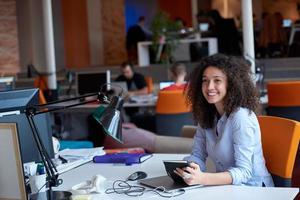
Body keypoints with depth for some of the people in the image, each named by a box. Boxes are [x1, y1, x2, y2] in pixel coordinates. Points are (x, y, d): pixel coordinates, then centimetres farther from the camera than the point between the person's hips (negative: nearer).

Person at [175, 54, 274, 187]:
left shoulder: (241, 117, -18)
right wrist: (190, 170, -19)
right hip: (226, 188, 6)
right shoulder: (206, 116, 4)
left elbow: (244, 172, -23)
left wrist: (202, 179, -36)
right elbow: (197, 155, 4)